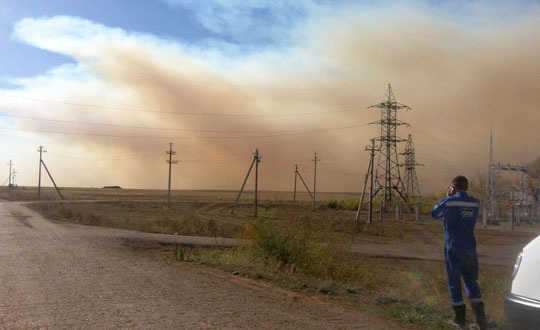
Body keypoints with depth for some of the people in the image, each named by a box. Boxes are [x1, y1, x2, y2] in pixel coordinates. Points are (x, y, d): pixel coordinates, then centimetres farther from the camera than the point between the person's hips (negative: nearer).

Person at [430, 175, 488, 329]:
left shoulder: (448, 202, -11)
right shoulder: (475, 203, 2)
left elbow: (434, 213, 6)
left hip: (453, 249, -4)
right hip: (470, 249, 4)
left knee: (454, 283, 7)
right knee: (471, 282, 14)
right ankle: (480, 317, 3)